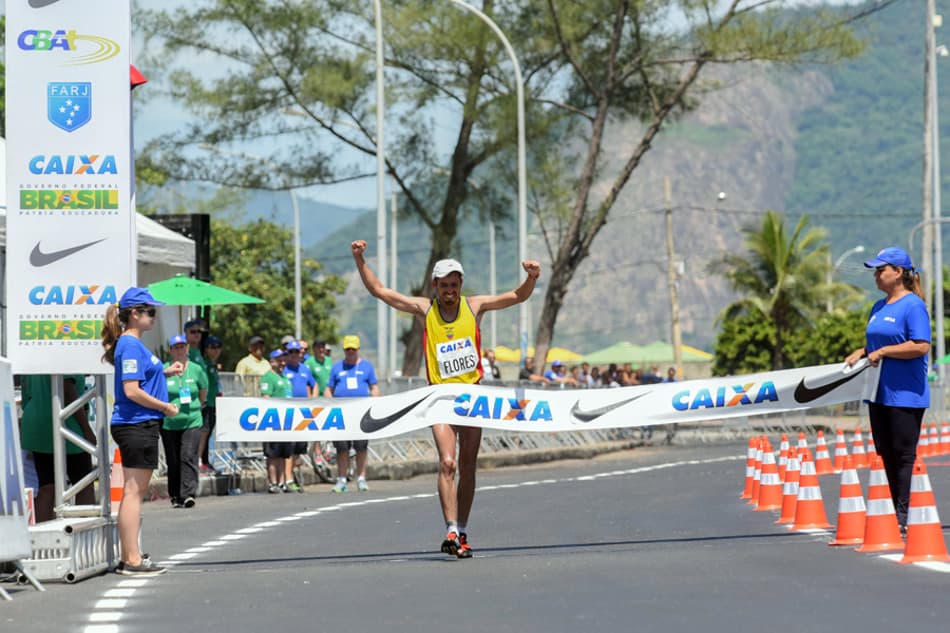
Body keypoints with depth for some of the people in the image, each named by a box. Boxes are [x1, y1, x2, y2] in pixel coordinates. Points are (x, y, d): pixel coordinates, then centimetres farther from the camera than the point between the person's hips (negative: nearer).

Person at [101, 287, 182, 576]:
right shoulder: (130, 345, -15)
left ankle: (128, 557, 19)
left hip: (140, 425, 10)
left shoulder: (133, 343, 15)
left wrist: (165, 372, 13)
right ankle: (132, 560, -5)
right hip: (136, 425, -10)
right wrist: (166, 407, -12)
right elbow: (132, 391, -21)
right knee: (133, 492, -7)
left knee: (135, 492, 14)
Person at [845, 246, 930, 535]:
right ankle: (896, 513, 17)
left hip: (905, 394, -9)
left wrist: (882, 352, -18)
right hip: (880, 392, 9)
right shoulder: (878, 308, 15)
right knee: (886, 454, 10)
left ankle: (904, 515, -4)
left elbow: (922, 346, -21)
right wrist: (860, 354, 6)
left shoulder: (913, 305, -12)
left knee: (904, 455, -6)